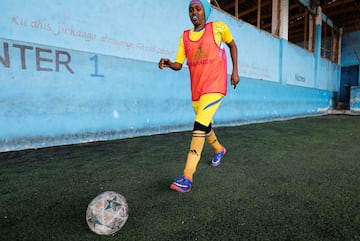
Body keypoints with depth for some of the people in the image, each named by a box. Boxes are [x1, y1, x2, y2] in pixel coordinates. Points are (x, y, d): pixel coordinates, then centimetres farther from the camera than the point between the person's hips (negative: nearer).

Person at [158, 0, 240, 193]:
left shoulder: (218, 28, 0)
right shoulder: (185, 36, 8)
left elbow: (232, 45, 15)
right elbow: (179, 64, 6)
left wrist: (235, 71, 8)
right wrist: (168, 64, -16)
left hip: (215, 86, -5)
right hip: (196, 89, 6)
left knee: (199, 125, -20)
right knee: (204, 125, 17)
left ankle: (187, 178, -18)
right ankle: (219, 150, 48)